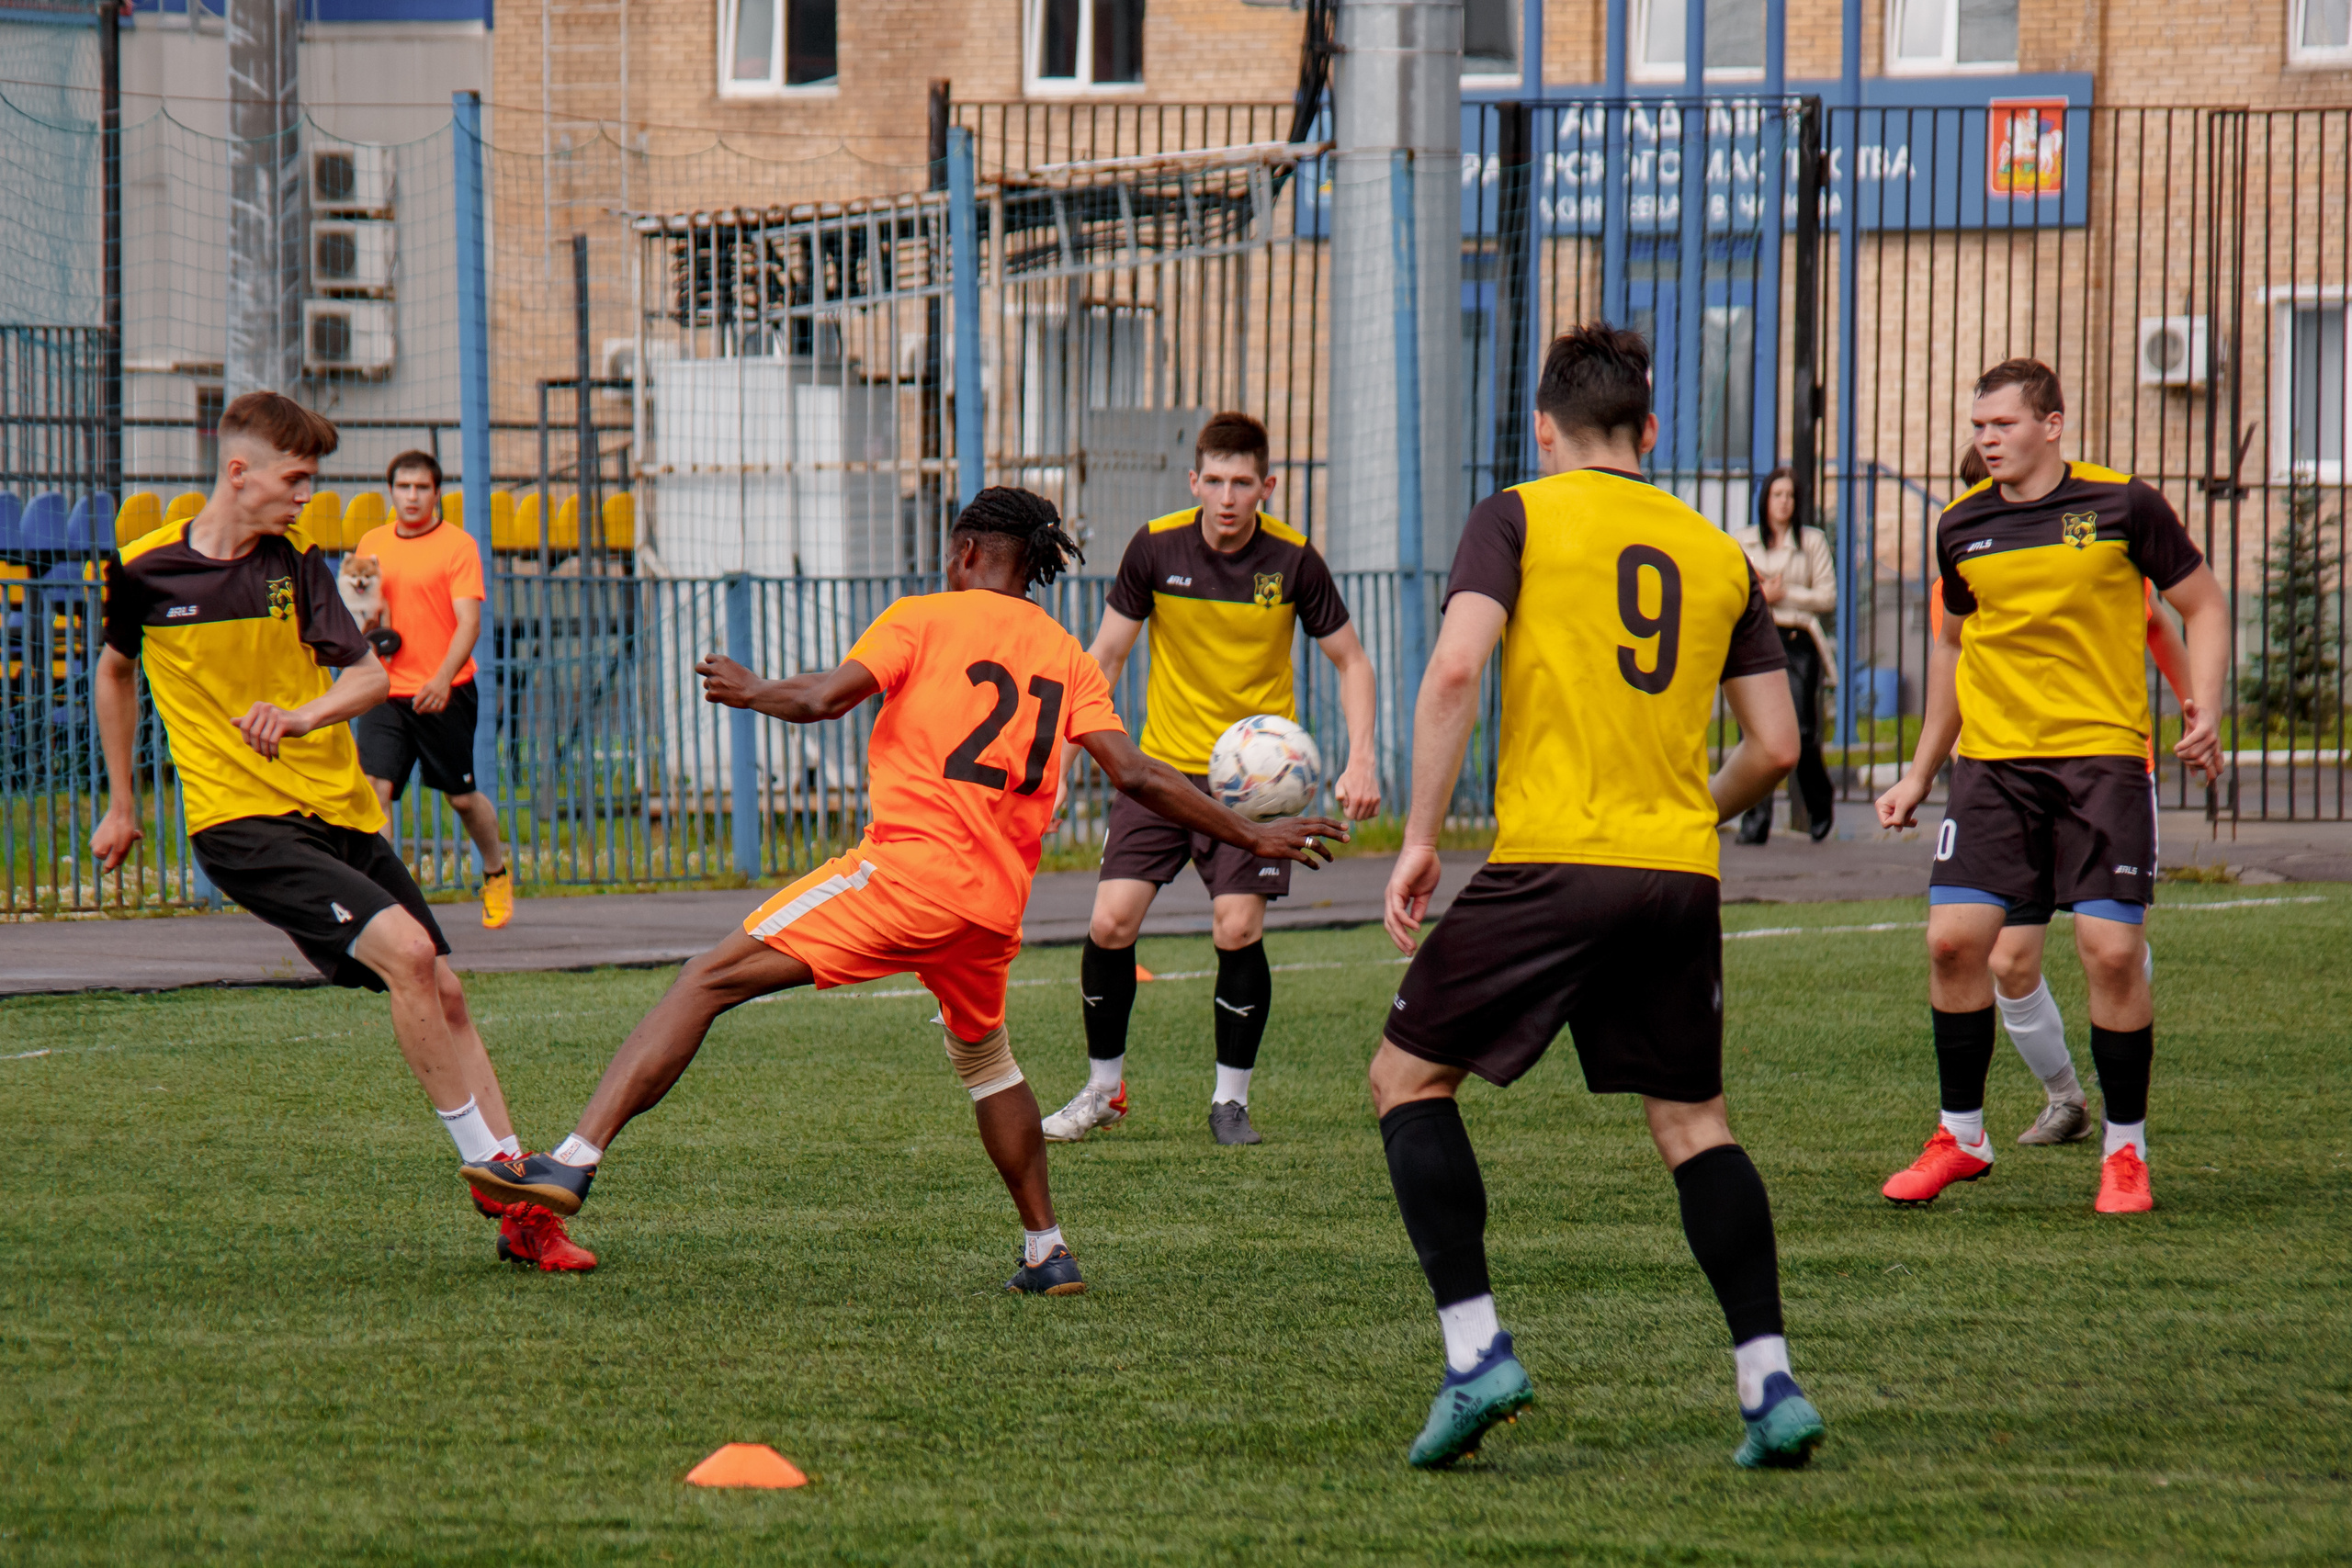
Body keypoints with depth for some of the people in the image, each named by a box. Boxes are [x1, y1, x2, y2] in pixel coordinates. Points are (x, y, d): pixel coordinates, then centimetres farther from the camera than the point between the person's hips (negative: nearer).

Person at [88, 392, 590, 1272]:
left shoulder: (297, 563, 6)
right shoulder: (145, 570, -1)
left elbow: (368, 674, -5)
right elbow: (117, 670, 19)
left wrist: (304, 714, -27)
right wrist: (121, 804, 22)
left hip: (340, 812, 5)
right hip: (242, 824, -5)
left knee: (443, 992, 1)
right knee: (405, 950, -22)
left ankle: (521, 1207, 9)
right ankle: (496, 1176, -14)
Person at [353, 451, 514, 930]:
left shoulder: (458, 545, -6)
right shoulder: (371, 544, 9)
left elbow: (468, 623, -15)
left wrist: (443, 679, -29)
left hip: (445, 693, -3)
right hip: (387, 693, 3)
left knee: (462, 796, 9)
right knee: (374, 787, -14)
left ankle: (497, 872, 36)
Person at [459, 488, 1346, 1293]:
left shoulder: (924, 619, 4)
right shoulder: (1065, 655, 16)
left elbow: (825, 699, -8)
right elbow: (1135, 775, 8)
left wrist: (756, 693, 12)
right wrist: (1252, 837, 14)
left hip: (908, 868, -6)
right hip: (997, 897, 6)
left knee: (710, 982, -7)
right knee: (983, 1054, 33)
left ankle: (575, 1161, -20)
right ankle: (1047, 1253, 32)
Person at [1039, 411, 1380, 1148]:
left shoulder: (1293, 560, -9)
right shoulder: (1156, 547, -7)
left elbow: (1350, 661, 1)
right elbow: (1107, 655, 4)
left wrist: (1359, 759, -12)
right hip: (1163, 763, 2)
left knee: (1237, 927, -15)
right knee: (1110, 923, -8)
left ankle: (1231, 1100, 2)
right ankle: (1103, 1088, 13)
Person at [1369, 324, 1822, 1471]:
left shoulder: (1518, 518, 3)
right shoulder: (1718, 555, 15)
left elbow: (1455, 671, -12)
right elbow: (1774, 745, 13)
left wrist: (1420, 837, -8)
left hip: (1550, 863, -4)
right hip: (1681, 878, 4)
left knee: (1407, 1079, 9)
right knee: (1691, 1120, 15)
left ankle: (1476, 1355, -3)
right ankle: (1771, 1386, 5)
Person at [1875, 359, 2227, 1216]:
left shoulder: (2123, 505, -4)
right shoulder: (1962, 527, 7)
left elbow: (2204, 605, 4)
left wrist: (2203, 708, -11)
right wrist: (1921, 772, 22)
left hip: (2103, 757, -3)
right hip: (1992, 760, 3)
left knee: (2112, 950, -10)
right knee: (1954, 938, -7)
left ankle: (2125, 1151, 6)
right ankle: (1960, 1136, 10)